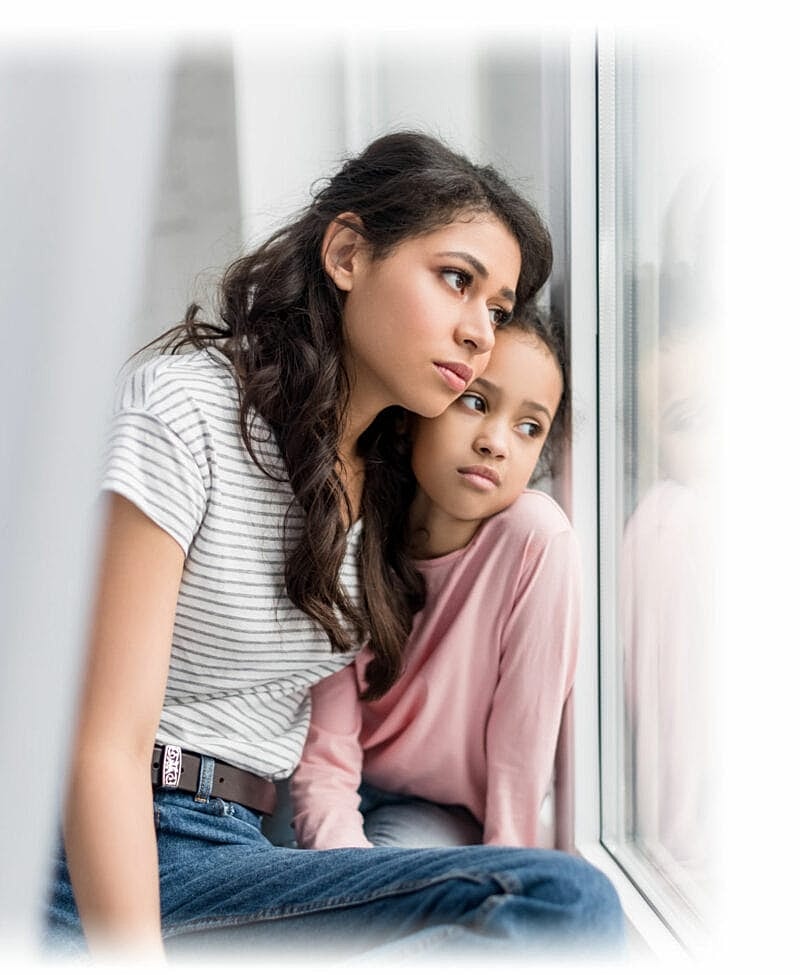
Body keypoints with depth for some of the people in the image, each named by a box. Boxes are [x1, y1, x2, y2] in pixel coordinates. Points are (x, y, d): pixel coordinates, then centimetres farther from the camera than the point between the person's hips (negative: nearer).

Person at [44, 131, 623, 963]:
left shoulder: (386, 480, 13)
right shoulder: (184, 408, -10)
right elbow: (107, 748, -16)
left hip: (236, 847, 8)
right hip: (101, 860, -7)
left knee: (571, 900, -23)